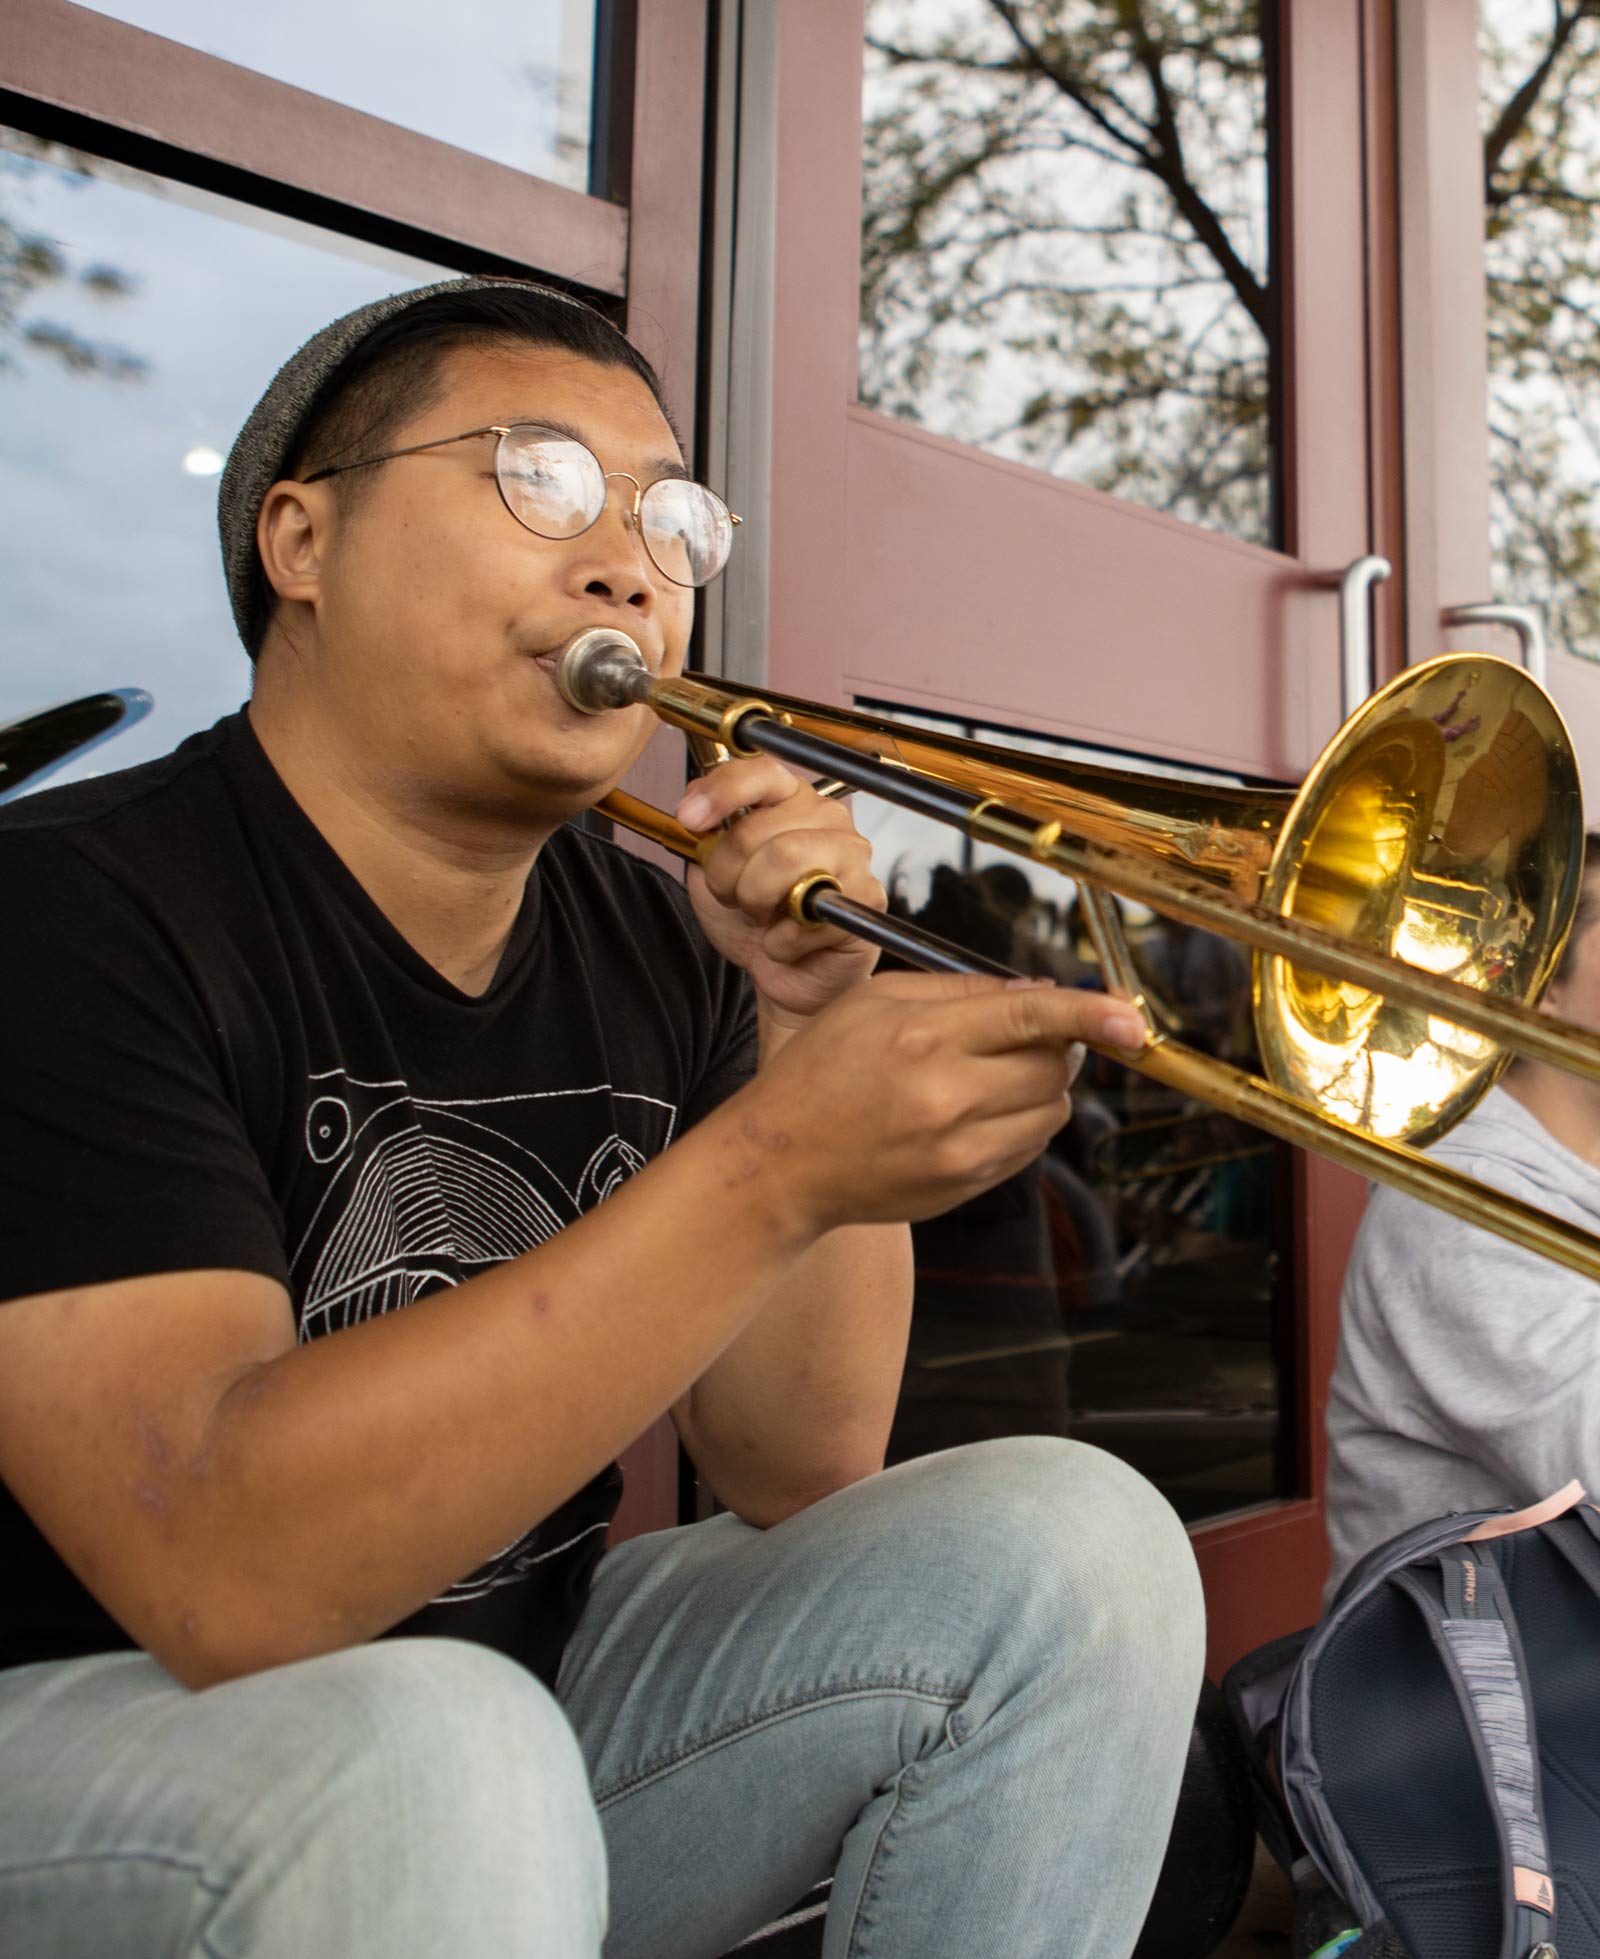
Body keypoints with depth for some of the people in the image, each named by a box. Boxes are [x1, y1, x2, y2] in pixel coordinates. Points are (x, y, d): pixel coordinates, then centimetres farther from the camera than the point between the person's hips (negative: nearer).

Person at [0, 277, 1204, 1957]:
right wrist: (770, 1164, -36)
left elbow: (794, 1474, -4)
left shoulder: (655, 954, -1)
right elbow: (224, 1574, -29)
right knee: (430, 1756, -37)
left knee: (1070, 1546, -9)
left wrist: (814, 1024, -16)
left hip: (514, 1696, 6)